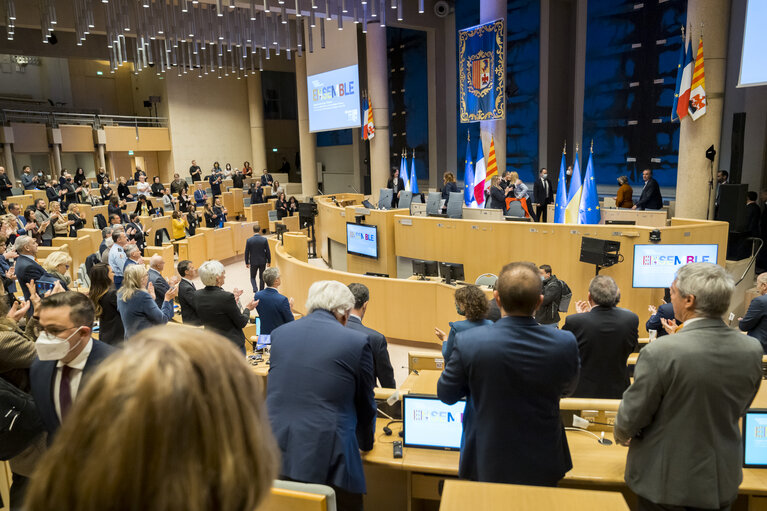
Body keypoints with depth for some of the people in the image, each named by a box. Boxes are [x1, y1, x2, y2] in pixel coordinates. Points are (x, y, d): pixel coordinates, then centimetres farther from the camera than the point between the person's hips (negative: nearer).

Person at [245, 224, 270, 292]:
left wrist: (246, 263, 6)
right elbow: (268, 252, -5)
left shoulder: (249, 240, -11)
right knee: (262, 278, 14)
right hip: (263, 262, 1)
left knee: (252, 277, 16)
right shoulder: (264, 239, -10)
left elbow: (246, 253, -5)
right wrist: (269, 261, 7)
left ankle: (255, 289, -8)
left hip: (253, 262, -1)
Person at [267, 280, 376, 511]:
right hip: (327, 456, -4)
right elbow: (365, 405, 6)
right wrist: (366, 443, 26)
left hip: (276, 454, 5)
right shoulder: (356, 342, -7)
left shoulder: (279, 334, 6)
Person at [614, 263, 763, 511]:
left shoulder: (660, 352, -28)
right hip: (722, 482, 5)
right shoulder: (752, 349, -10)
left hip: (667, 481, -4)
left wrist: (622, 435, 6)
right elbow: (738, 410, 6)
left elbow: (632, 415, -16)